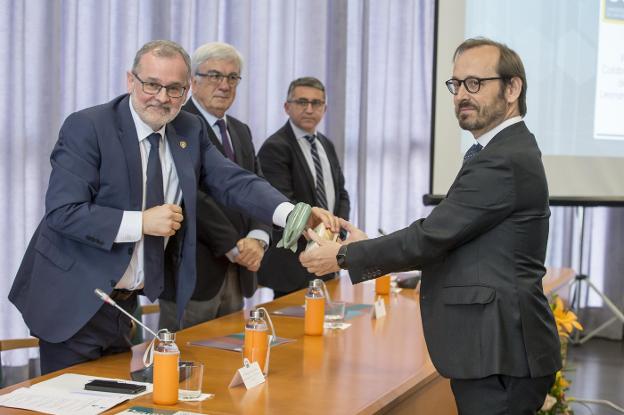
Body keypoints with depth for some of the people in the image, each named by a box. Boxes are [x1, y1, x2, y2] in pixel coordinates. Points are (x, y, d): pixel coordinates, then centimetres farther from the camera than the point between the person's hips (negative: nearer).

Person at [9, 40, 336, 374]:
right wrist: (141, 222, -25)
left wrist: (293, 214, -23)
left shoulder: (189, 131, 3)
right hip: (74, 303, -5)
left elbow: (233, 182, -6)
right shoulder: (86, 127, -14)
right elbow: (62, 211, -20)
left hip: (126, 299, 6)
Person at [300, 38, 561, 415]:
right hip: (497, 351, 10)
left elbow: (432, 236, -19)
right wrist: (373, 248, 6)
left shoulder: (505, 161, -18)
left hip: (500, 358, -10)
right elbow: (447, 240, 14)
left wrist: (344, 256, -10)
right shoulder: (505, 151, 14)